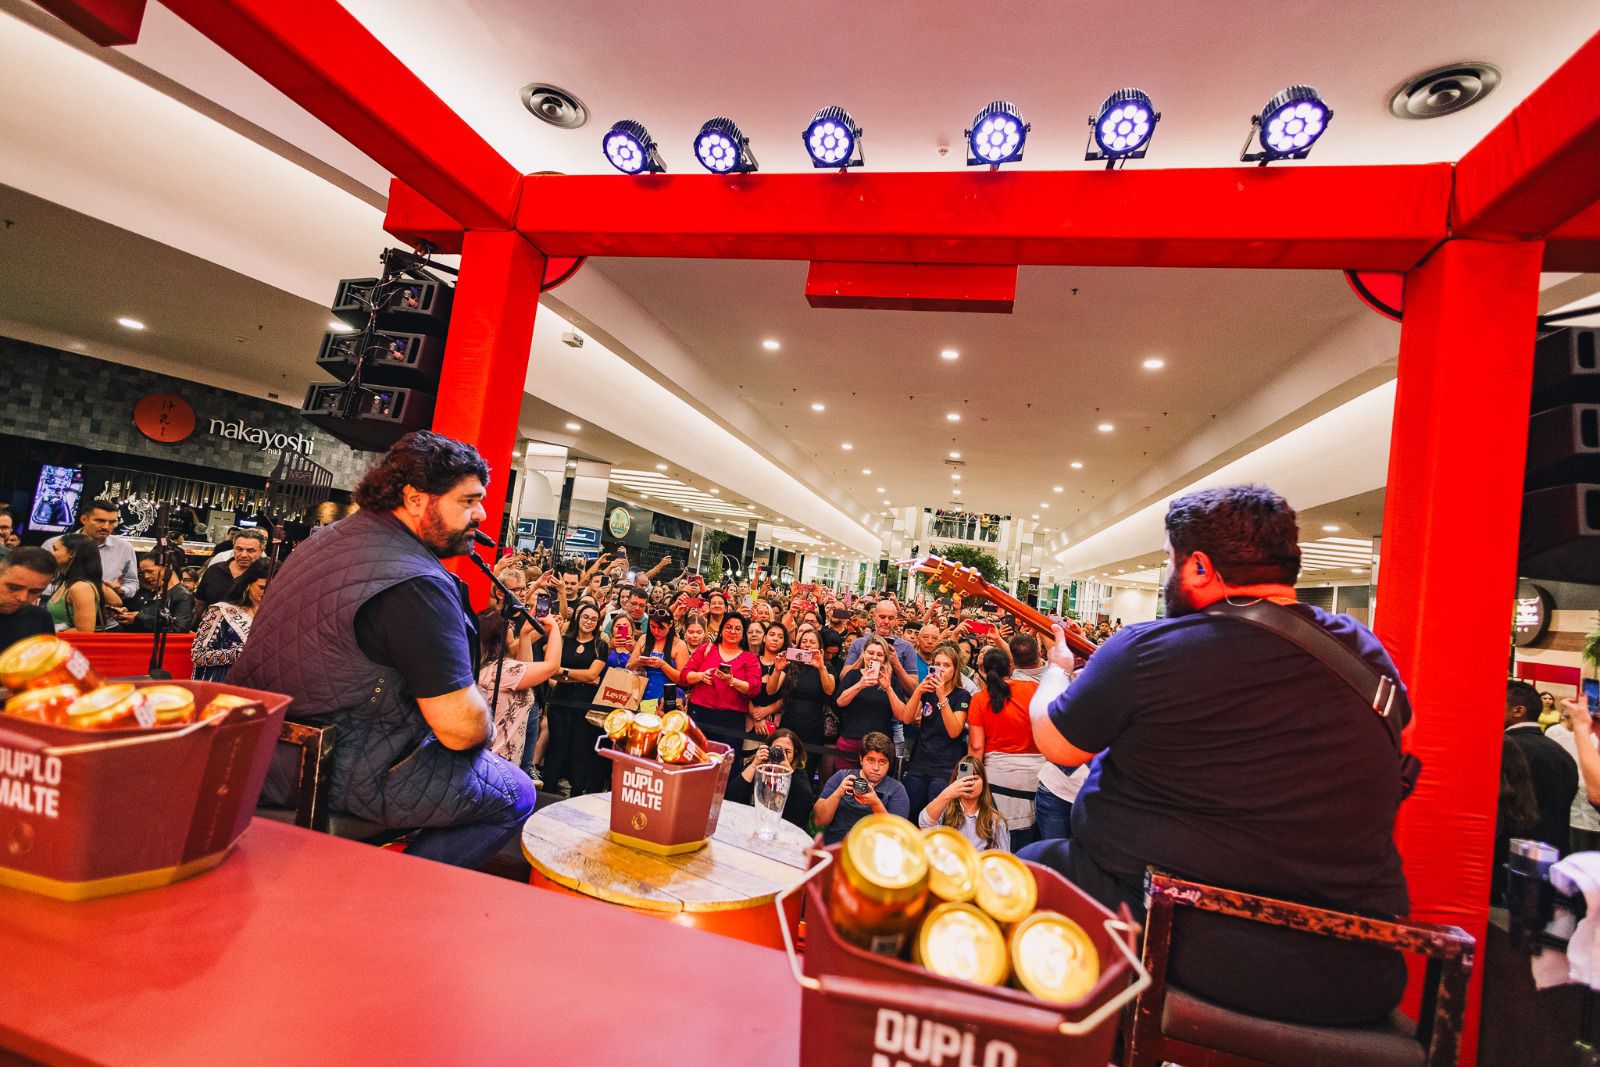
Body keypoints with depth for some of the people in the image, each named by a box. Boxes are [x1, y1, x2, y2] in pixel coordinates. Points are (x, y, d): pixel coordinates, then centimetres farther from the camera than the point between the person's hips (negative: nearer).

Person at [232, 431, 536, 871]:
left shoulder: (329, 537, 7)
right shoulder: (417, 585, -26)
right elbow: (461, 729, -26)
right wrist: (484, 727, -1)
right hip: (342, 773, -10)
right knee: (516, 795, 1)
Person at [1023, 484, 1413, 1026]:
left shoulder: (1147, 650, -20)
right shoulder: (1362, 648, -4)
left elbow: (1052, 742, -5)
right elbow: (1399, 723, 20)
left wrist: (1059, 667, 16)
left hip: (1184, 946, -5)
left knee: (1033, 864, 21)